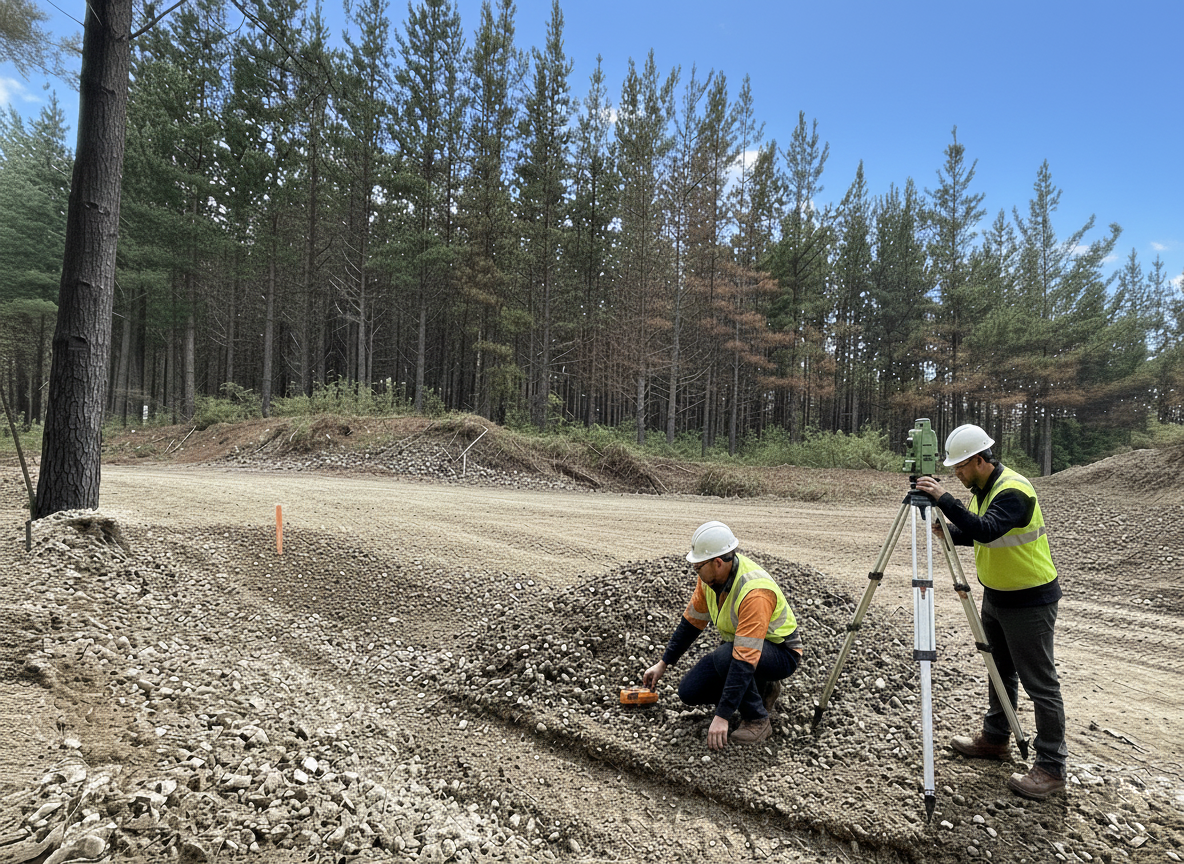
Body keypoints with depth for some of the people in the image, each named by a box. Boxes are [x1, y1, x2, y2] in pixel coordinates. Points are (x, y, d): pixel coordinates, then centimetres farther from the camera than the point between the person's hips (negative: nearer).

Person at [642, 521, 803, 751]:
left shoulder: (754, 594, -37)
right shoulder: (710, 575, -12)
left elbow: (744, 660, -39)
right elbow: (692, 621, 2)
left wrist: (722, 717, -38)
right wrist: (663, 664, 5)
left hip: (781, 654, -8)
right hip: (738, 644, 8)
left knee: (725, 656, -37)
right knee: (689, 692, -5)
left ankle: (758, 720, -13)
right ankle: (761, 689, 12)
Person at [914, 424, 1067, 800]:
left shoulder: (1013, 490, -25)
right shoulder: (981, 489, 4)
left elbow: (987, 530, -41)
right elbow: (975, 534, 15)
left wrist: (944, 499, -42)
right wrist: (948, 531, -4)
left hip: (1029, 601, -10)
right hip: (995, 595, 10)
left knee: (1040, 684, -1)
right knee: (999, 672, 20)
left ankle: (1050, 768, 10)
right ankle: (995, 739, 35)